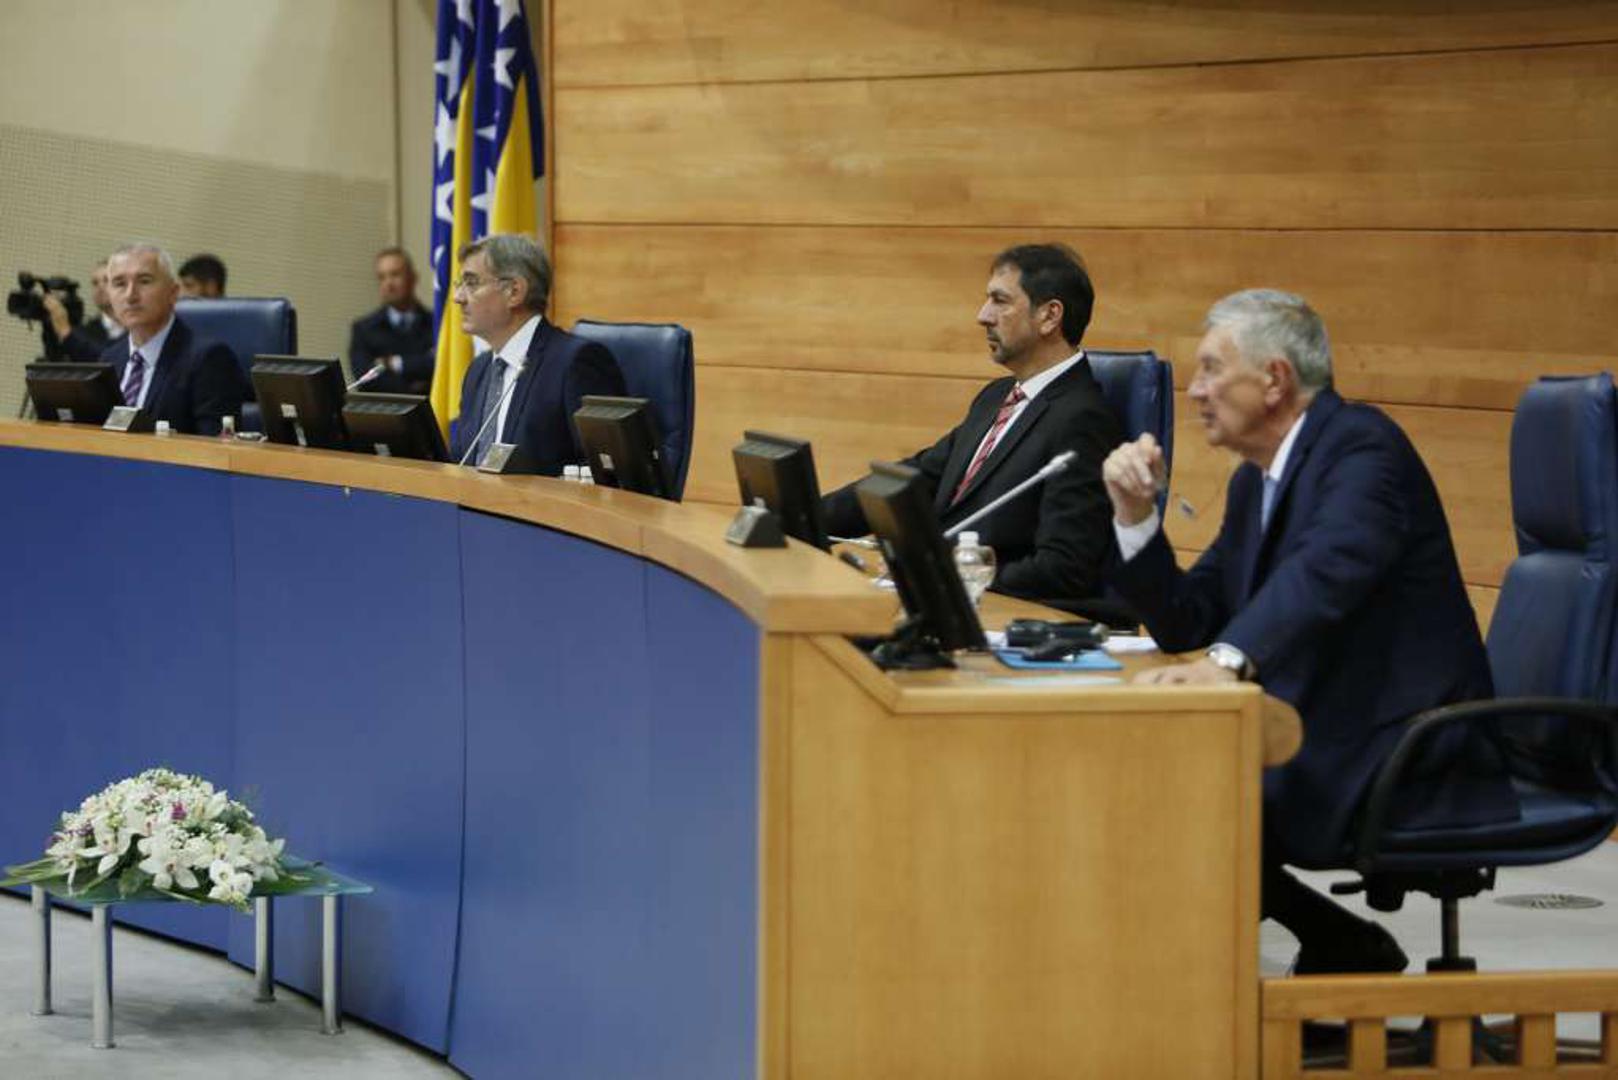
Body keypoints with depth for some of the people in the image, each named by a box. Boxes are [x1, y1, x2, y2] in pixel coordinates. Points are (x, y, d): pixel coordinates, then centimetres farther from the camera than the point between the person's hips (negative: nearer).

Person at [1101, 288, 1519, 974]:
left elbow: (1331, 567, -33)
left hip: (1407, 771, -9)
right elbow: (1184, 625, 17)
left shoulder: (1363, 445, -13)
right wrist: (1134, 514, 3)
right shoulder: (1255, 480, 15)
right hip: (1324, 747, 10)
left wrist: (1229, 660, -47)